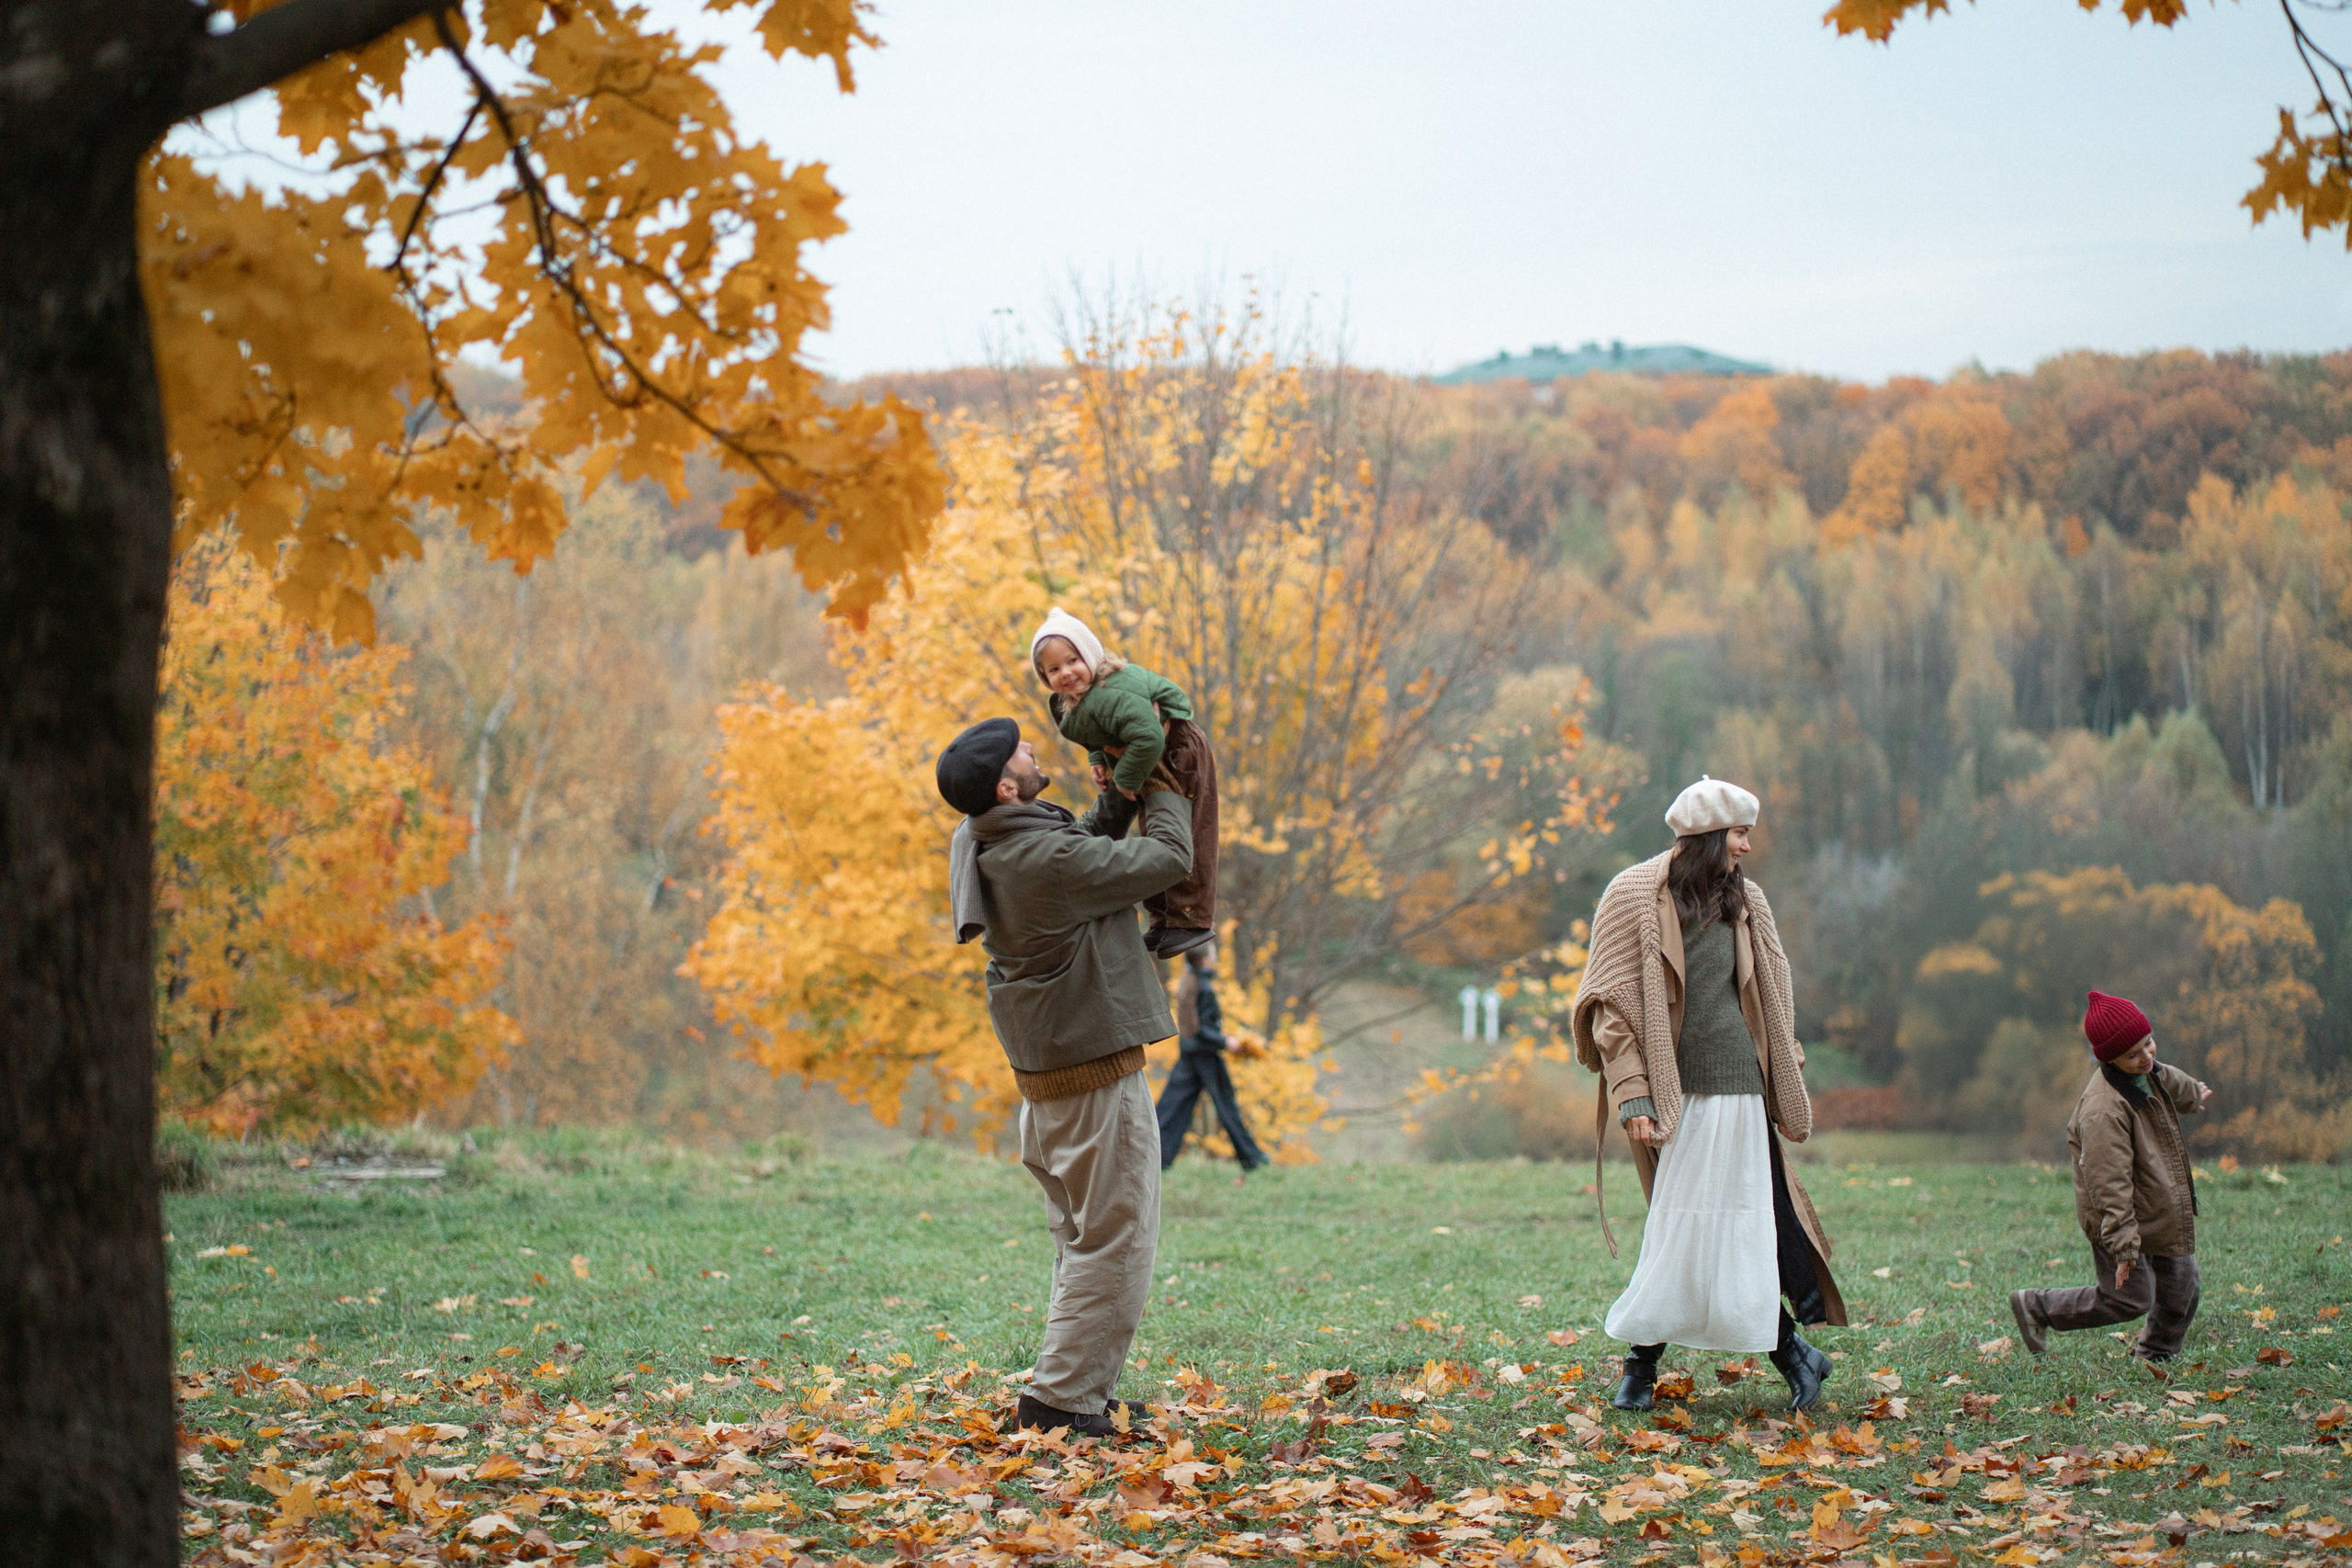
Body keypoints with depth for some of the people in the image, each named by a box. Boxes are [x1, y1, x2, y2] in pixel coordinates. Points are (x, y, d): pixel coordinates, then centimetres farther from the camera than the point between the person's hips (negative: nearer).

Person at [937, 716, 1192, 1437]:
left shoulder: (986, 844, 4)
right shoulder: (1048, 859, -24)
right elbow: (1168, 859, -16)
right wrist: (1161, 790, 1)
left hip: (1048, 1064, 10)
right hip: (1093, 1067, -10)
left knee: (1083, 1235, 17)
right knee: (1115, 1237, -5)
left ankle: (1074, 1390, 20)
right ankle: (1060, 1398, -6)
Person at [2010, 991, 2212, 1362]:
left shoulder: (2148, 1073, -2)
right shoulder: (2103, 1111, -32)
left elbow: (2169, 1081, 27)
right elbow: (2110, 1185, -32)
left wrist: (2194, 1094, 49)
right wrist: (2123, 1244, -33)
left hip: (2165, 1213, 9)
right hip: (2121, 1217, -9)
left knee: (2181, 1290, 12)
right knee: (2130, 1299, -3)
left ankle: (2156, 1357, 32)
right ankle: (2035, 1307, 12)